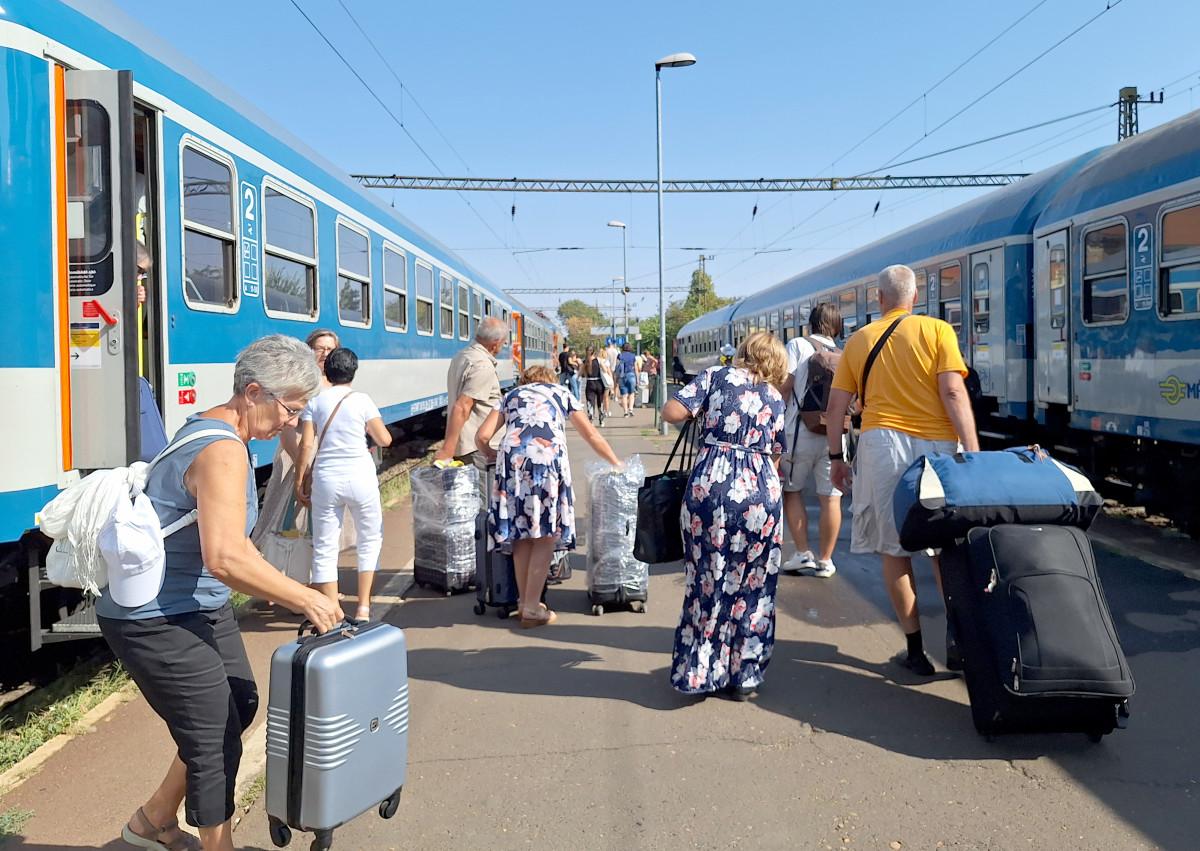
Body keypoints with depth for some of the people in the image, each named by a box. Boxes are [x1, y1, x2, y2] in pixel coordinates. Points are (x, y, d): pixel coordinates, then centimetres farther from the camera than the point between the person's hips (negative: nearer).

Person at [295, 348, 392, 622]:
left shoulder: (315, 402, 2)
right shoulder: (362, 400, -3)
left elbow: (306, 445, -3)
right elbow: (385, 439, -1)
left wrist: (299, 482, 4)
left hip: (325, 480, 1)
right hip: (360, 478, -1)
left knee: (325, 548, 8)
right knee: (370, 540, 16)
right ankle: (363, 607, 11)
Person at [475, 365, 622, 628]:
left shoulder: (511, 396, 29)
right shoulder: (561, 393, 27)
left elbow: (482, 436, 17)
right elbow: (591, 435, 26)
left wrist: (491, 454, 38)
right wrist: (617, 464, 37)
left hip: (512, 457, 2)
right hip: (548, 457, -2)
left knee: (521, 532, 12)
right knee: (546, 535, 3)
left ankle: (524, 601, 20)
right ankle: (532, 609, 2)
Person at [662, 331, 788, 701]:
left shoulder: (717, 376, 7)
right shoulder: (775, 399, 14)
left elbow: (672, 412, -3)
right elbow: (774, 454, 17)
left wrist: (702, 408, 15)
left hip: (710, 488, -2)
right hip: (761, 491, 2)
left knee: (708, 585, 8)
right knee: (753, 588, 12)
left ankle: (698, 674, 16)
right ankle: (744, 676, 20)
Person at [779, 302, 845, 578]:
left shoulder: (797, 345, -1)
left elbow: (784, 387, -8)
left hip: (800, 433, -3)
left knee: (791, 491, 13)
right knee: (830, 498, 7)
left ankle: (802, 555, 11)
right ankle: (824, 561, 13)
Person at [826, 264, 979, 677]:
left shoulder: (859, 340, 12)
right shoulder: (937, 330, 4)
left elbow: (835, 405, 9)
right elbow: (952, 391, -8)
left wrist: (836, 457, 17)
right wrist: (973, 452, -9)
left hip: (881, 443, 1)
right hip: (936, 444, -1)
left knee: (893, 549, 7)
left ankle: (915, 649, 11)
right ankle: (959, 635, 4)